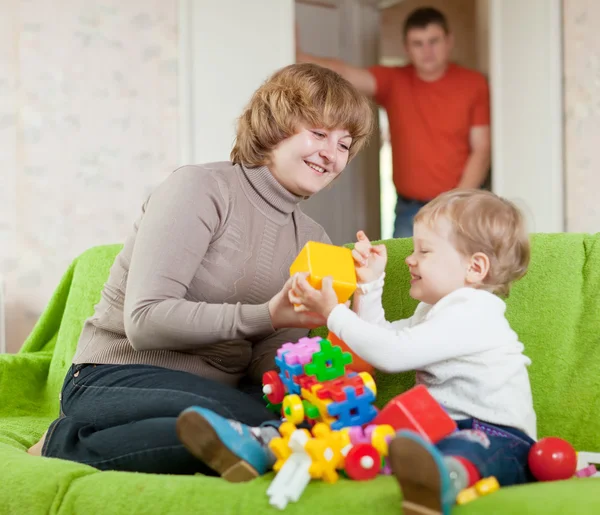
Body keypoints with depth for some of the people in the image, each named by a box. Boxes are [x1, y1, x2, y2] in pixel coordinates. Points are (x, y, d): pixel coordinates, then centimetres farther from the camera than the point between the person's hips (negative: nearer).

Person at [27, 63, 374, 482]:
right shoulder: (201, 189, -8)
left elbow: (267, 368, 3)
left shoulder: (313, 242, 12)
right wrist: (266, 316, -27)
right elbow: (145, 322, -18)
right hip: (116, 380, -7)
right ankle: (66, 445, -11)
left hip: (213, 393, 7)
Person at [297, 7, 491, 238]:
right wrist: (298, 56, -33)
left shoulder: (473, 84, -1)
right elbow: (345, 73, -14)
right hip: (409, 212, 2)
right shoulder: (393, 82, 2)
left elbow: (481, 150, -3)